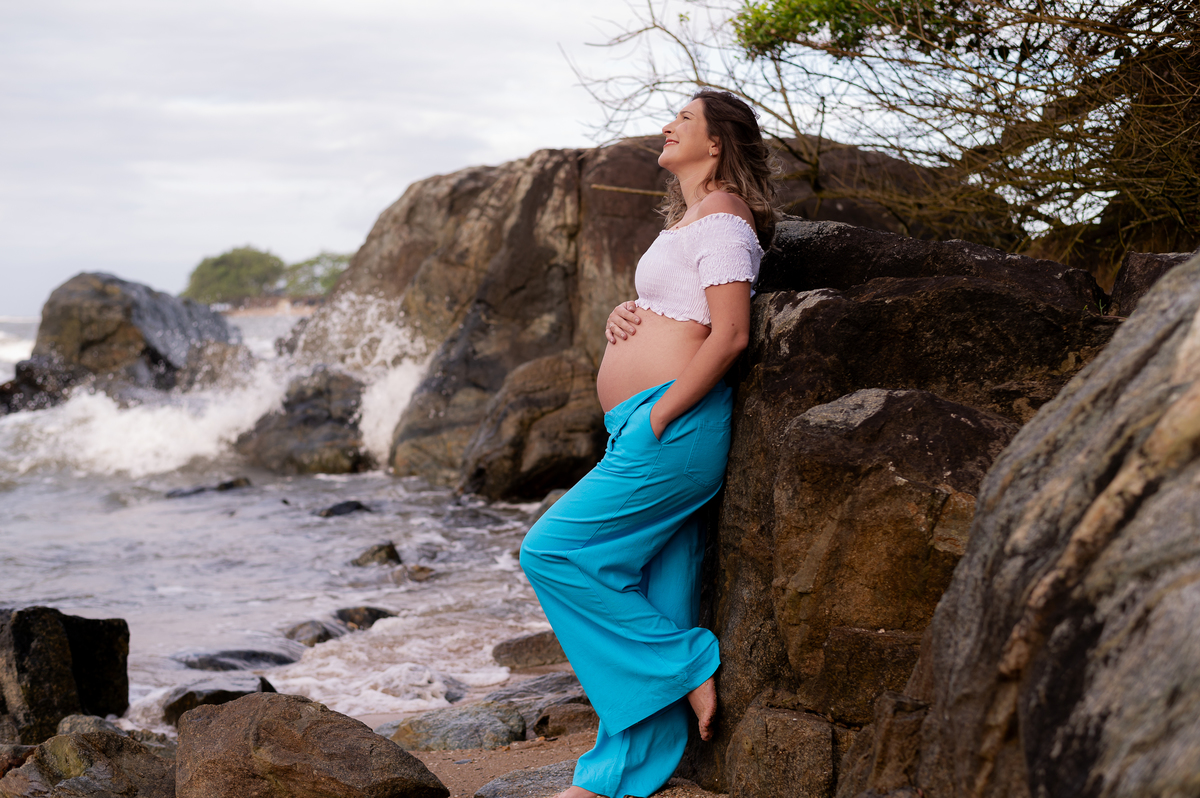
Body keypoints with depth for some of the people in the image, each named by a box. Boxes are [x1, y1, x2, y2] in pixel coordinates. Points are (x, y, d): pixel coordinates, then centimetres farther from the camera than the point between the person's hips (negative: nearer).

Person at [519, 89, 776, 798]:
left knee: (556, 552, -12)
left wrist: (657, 418, -17)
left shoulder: (720, 218, -8)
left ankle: (690, 665, -4)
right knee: (651, 603, 8)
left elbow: (730, 334, -17)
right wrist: (625, 316, 7)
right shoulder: (688, 221, 23)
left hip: (674, 425, -9)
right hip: (647, 429, 9)